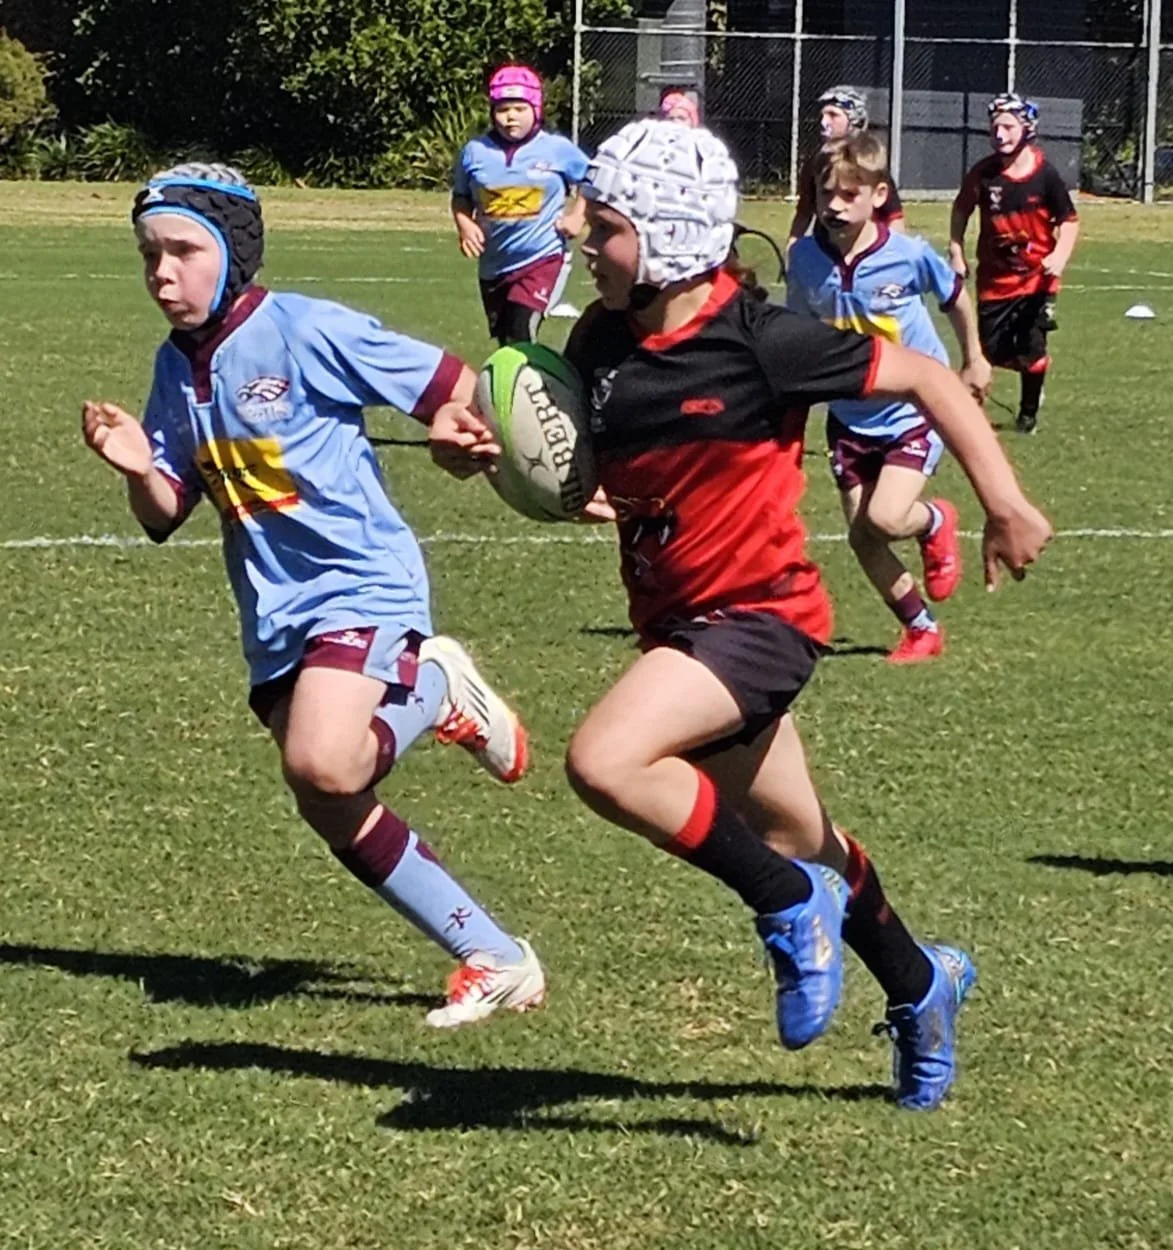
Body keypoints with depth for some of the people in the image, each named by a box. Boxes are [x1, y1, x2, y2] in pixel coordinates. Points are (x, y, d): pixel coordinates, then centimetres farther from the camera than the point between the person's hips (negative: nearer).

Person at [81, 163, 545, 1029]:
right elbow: (167, 516, 8)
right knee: (333, 814, 7)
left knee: (322, 766, -29)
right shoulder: (178, 367, 5)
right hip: (275, 612, 7)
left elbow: (456, 388, -11)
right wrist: (140, 469, -12)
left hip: (363, 582, -7)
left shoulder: (308, 333, -15)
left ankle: (438, 695, 2)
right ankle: (496, 961, 18)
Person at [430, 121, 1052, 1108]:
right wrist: (479, 446, -12)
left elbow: (925, 380, -11)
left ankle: (793, 906, -9)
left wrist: (1005, 504, -14)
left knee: (604, 761, -28)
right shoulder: (601, 342, -2)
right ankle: (919, 988, 46)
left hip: (761, 616, -8)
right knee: (792, 832, 22)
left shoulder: (760, 343, -20)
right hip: (678, 619, 8)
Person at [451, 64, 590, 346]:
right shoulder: (475, 151, -1)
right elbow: (461, 196, 11)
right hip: (494, 265, 4)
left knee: (519, 336, -22)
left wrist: (578, 214, -4)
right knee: (505, 340, 16)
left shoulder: (558, 149, -5)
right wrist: (464, 224, -7)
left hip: (544, 257, -4)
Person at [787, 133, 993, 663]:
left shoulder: (910, 256, -19)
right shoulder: (805, 258, -12)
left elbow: (956, 297, 2)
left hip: (915, 410, -4)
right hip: (850, 417, 4)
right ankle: (922, 629, 23)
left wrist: (974, 360, 14)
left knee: (885, 518, -21)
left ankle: (935, 522, 16)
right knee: (861, 537, 2)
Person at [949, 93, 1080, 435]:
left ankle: (1028, 412, 22)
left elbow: (1069, 220, -6)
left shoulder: (1045, 175, -12)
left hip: (1036, 277, -2)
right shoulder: (983, 173, -7)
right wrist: (956, 252, -1)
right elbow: (961, 211, 8)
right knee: (992, 350, 4)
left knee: (1031, 349, 0)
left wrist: (1059, 256, -22)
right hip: (994, 278, 2)